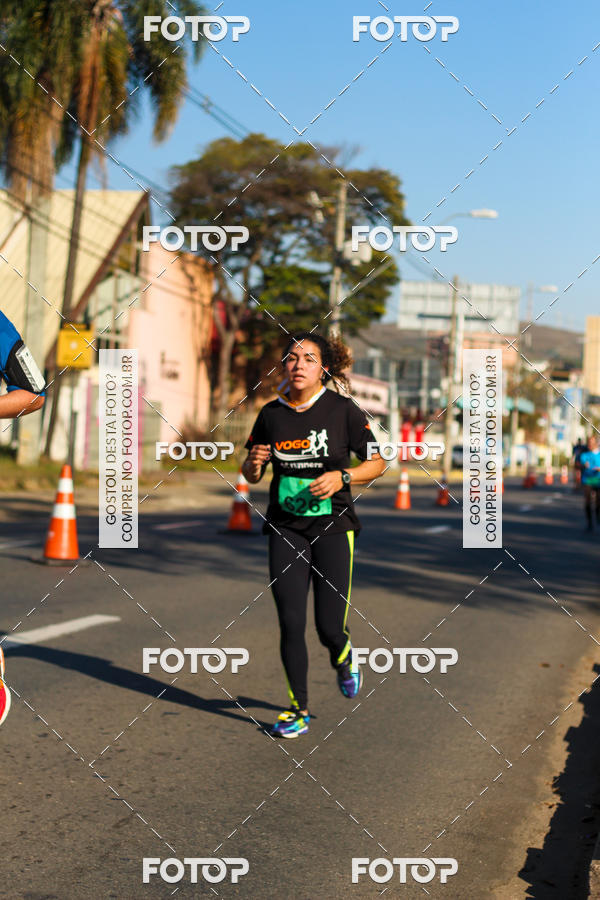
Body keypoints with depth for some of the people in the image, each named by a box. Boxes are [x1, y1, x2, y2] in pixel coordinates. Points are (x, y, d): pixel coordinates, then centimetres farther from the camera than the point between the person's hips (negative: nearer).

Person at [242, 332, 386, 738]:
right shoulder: (271, 414, 2)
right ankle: (299, 709, 15)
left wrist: (342, 477, -17)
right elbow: (251, 476, 11)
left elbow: (377, 462, 0)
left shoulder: (343, 410, -6)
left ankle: (343, 657, 32)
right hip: (285, 528, 2)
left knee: (330, 627, -5)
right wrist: (254, 462, -12)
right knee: (290, 624, -2)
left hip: (332, 526, -2)